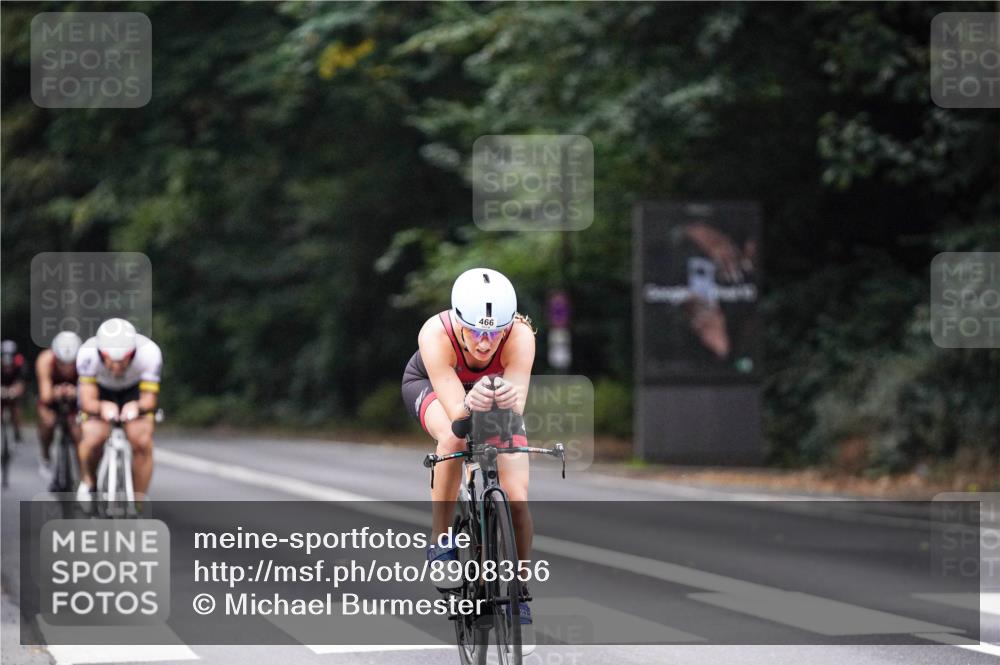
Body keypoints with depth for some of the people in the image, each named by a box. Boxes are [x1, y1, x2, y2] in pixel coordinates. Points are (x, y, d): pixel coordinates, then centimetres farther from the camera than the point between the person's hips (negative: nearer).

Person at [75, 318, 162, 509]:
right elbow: (88, 401, -35)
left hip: (135, 390, 0)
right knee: (93, 439, -24)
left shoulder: (149, 352, -36)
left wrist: (138, 407, -54)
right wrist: (102, 408, -58)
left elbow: (149, 398, -31)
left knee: (142, 441, -22)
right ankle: (88, 480, 10)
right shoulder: (88, 353, -37)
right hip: (100, 389, 0)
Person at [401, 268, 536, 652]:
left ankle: (519, 595, 7)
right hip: (430, 385, -1)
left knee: (516, 498, -14)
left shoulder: (520, 336, -37)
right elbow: (456, 415, -44)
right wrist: (471, 404, -66)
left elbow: (518, 411, -44)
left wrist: (511, 401, -67)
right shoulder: (436, 335, -40)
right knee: (453, 437, -36)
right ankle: (440, 544, -18)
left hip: (496, 388, 2)